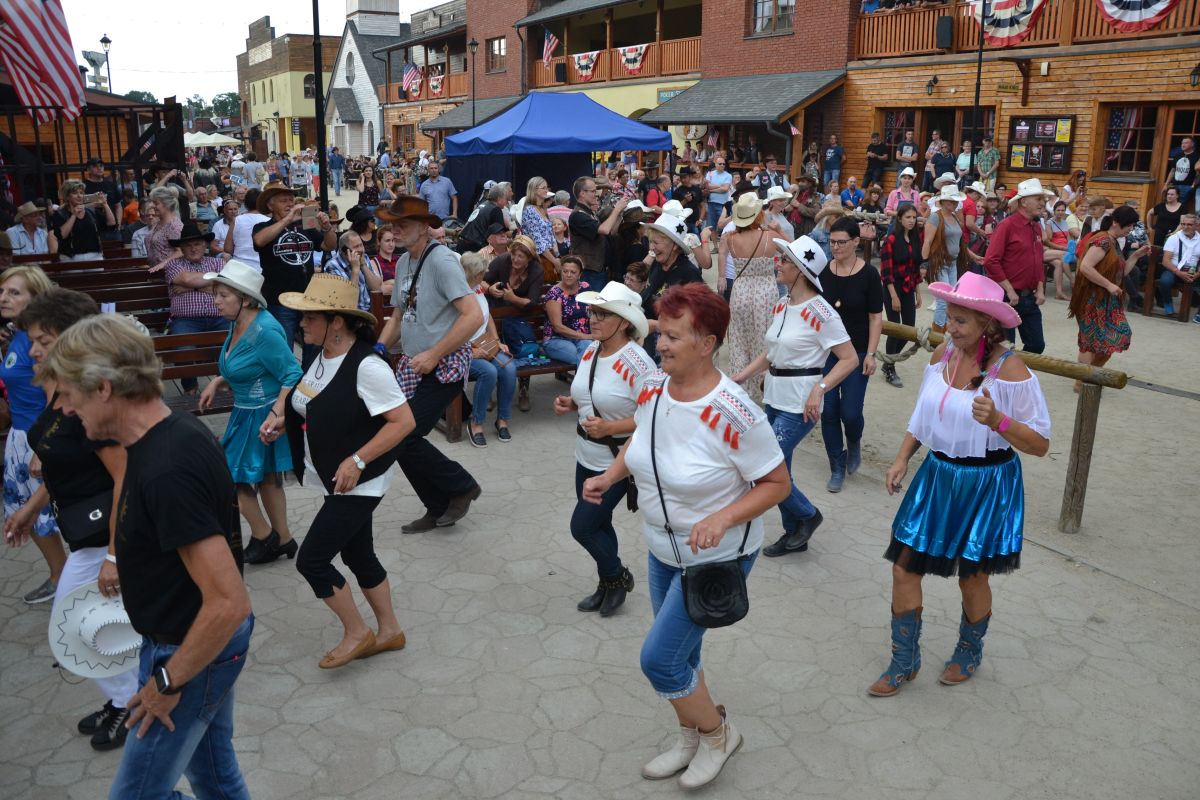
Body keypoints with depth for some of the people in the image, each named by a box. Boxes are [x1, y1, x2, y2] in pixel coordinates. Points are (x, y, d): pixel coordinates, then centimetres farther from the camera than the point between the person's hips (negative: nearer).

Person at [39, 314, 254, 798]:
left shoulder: (168, 472, -32)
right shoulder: (176, 430, -2)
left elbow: (229, 603, -32)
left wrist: (167, 682, -20)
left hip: (192, 649, -9)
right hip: (205, 638, 9)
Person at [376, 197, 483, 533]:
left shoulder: (441, 260, -15)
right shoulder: (403, 262, 12)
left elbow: (473, 316, -23)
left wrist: (434, 354, -22)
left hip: (443, 366, -8)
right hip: (412, 365, 9)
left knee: (403, 438, -13)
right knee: (398, 437, 7)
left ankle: (462, 487, 10)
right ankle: (439, 510, 24)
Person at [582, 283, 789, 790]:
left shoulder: (734, 414, -29)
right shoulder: (653, 387, -9)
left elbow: (777, 484, -19)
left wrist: (723, 518, -32)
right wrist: (609, 475, -3)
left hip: (716, 557, -7)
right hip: (662, 548, 7)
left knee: (659, 658, -5)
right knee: (679, 653, 20)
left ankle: (718, 733, 24)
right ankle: (691, 740, 45)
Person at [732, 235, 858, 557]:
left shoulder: (820, 312, -16)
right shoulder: (781, 306, 7)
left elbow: (850, 359, -16)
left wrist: (819, 389, -26)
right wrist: (742, 376, 6)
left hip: (799, 405, -8)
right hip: (774, 398, 8)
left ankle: (807, 515, 15)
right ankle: (794, 533, 30)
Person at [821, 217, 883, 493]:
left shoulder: (868, 274, -7)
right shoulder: (823, 272, 0)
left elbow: (876, 317, -5)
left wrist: (870, 354, -11)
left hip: (856, 352, -2)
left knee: (850, 412, -8)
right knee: (829, 411, 1)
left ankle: (854, 444, 28)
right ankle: (837, 467, 18)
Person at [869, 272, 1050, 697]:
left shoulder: (1009, 369, -20)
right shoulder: (943, 353, -3)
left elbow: (1040, 444, -18)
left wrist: (997, 421, -34)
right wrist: (902, 460, 3)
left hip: (986, 485, -5)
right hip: (937, 476, 5)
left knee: (972, 577, 13)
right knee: (903, 567, 6)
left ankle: (970, 653, 43)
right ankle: (904, 662, 25)